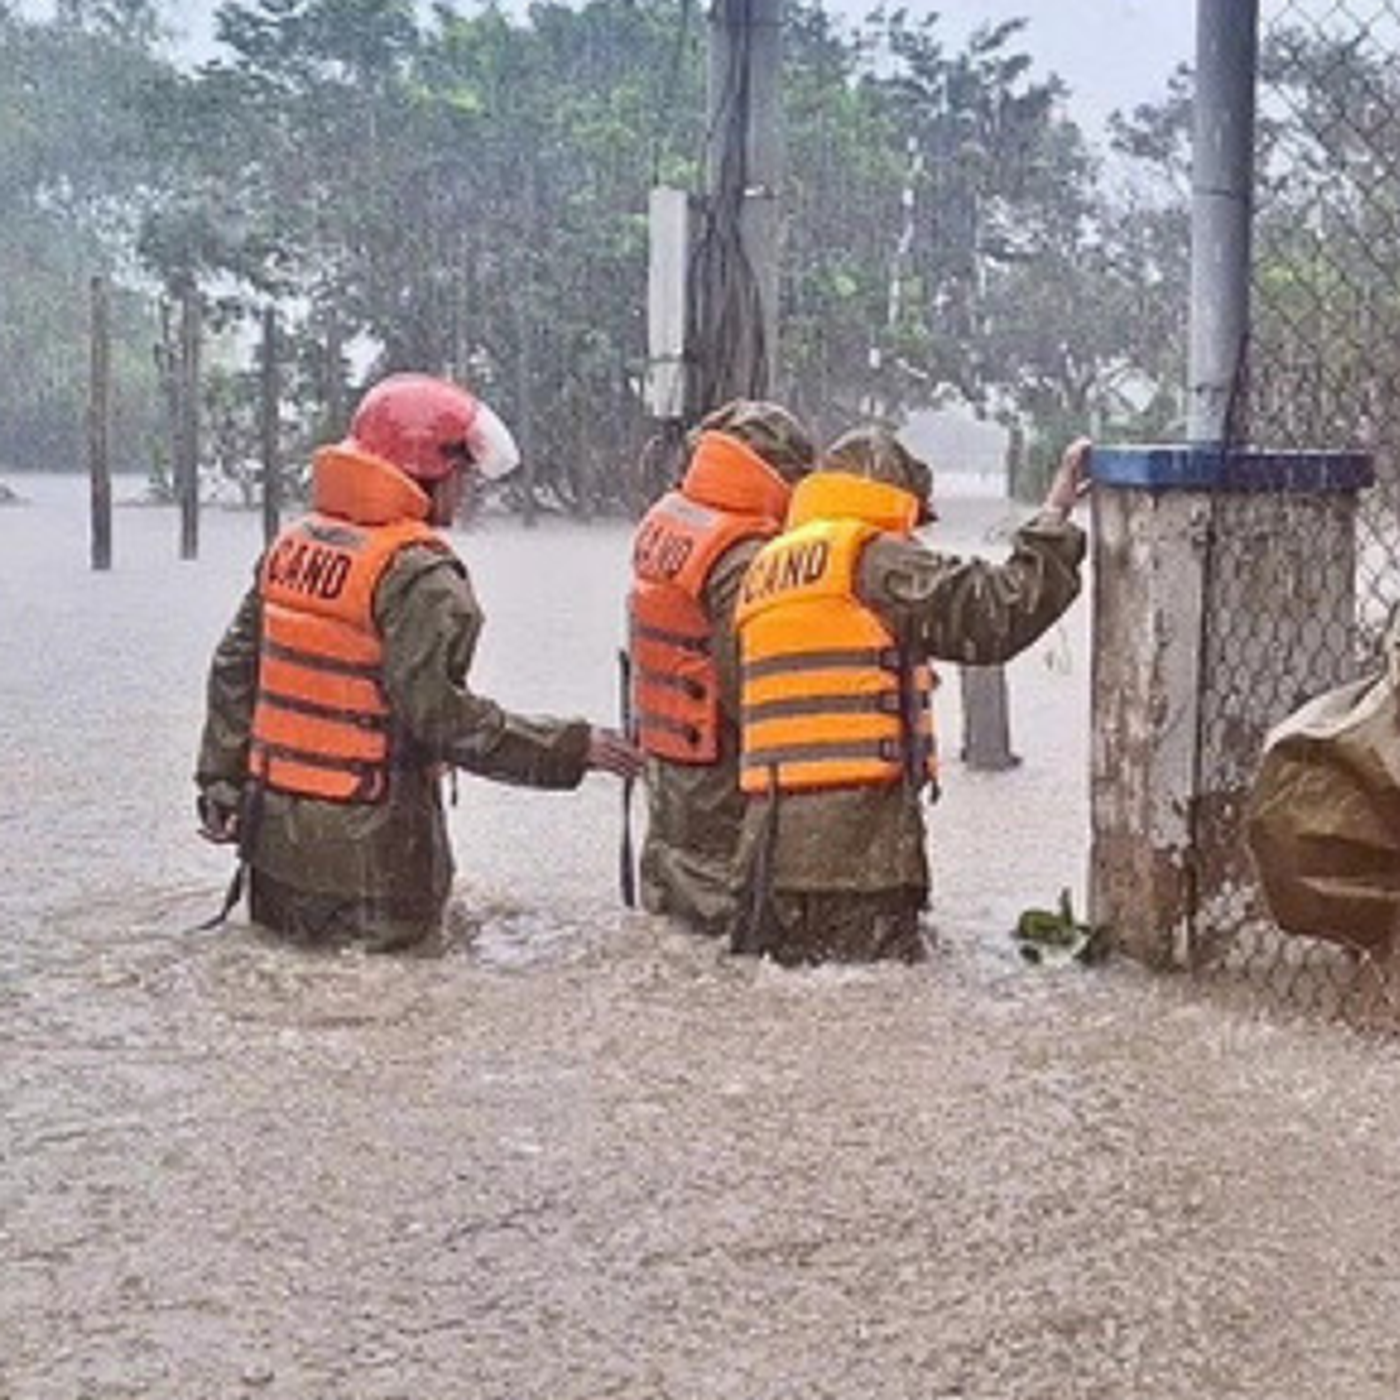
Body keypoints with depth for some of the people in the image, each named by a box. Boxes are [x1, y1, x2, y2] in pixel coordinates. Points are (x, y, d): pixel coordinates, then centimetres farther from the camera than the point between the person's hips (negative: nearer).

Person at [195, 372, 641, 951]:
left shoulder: (293, 543, 8)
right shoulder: (417, 576, -18)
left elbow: (236, 668, 11)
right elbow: (444, 715, -23)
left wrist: (221, 781, 16)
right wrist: (573, 748, -18)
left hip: (276, 834, 8)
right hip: (366, 855, -8)